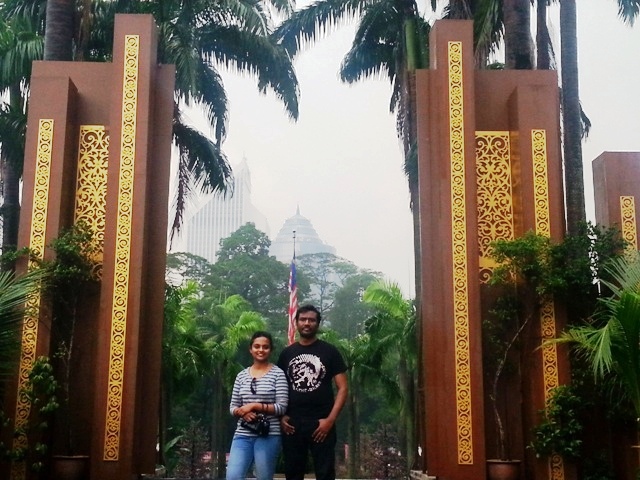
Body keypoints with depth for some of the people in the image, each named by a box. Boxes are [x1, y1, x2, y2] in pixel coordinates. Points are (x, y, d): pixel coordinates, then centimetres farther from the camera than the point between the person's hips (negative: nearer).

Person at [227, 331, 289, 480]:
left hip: (268, 435, -4)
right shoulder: (242, 375, 11)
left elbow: (282, 408, -8)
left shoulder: (277, 373, -2)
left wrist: (255, 406, -14)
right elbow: (232, 407, 12)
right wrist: (242, 412, -10)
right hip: (243, 435, 4)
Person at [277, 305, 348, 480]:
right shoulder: (287, 353, 10)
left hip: (321, 423, -3)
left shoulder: (329, 351, 1)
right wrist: (281, 416, 0)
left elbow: (342, 388, -1)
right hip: (292, 424, 3)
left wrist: (330, 419, -12)